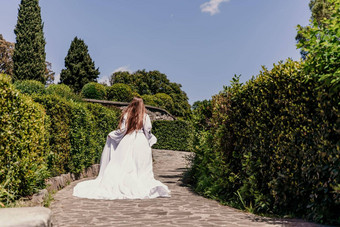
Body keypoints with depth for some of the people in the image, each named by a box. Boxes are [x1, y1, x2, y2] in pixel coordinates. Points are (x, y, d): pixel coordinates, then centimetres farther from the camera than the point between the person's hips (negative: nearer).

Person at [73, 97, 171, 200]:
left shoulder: (126, 115, -1)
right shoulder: (145, 117, -1)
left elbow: (122, 130, -2)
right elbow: (148, 131, -1)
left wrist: (111, 135, 13)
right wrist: (151, 140, 19)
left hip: (127, 141, 1)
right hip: (141, 142, 0)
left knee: (123, 166, 4)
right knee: (140, 167, 4)